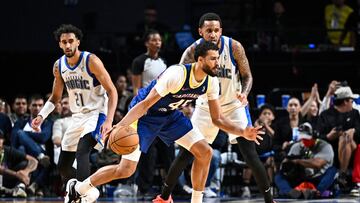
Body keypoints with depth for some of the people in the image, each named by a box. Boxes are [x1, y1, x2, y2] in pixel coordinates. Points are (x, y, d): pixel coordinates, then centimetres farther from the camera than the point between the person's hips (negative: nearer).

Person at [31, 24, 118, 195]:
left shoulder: (91, 61, -17)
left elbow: (112, 91, -17)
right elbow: (55, 97, 15)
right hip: (78, 117, 7)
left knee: (82, 152, -31)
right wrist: (41, 115, -2)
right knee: (63, 165, 8)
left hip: (96, 114, -7)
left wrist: (109, 121, -29)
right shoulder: (59, 66, 1)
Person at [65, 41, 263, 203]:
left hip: (170, 115, 7)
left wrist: (242, 132, -13)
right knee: (126, 170, -10)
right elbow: (145, 104, -32)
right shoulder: (176, 74, -33)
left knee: (205, 152, -8)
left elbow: (217, 119, 1)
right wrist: (121, 126, -45)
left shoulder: (211, 82, -11)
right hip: (145, 115, -7)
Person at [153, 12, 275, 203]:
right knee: (186, 153, 2)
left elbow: (247, 76, -9)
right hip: (206, 106, 1)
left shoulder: (234, 47, -19)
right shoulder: (193, 51, -18)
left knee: (250, 155, -12)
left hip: (233, 105, -1)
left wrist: (244, 93, -30)